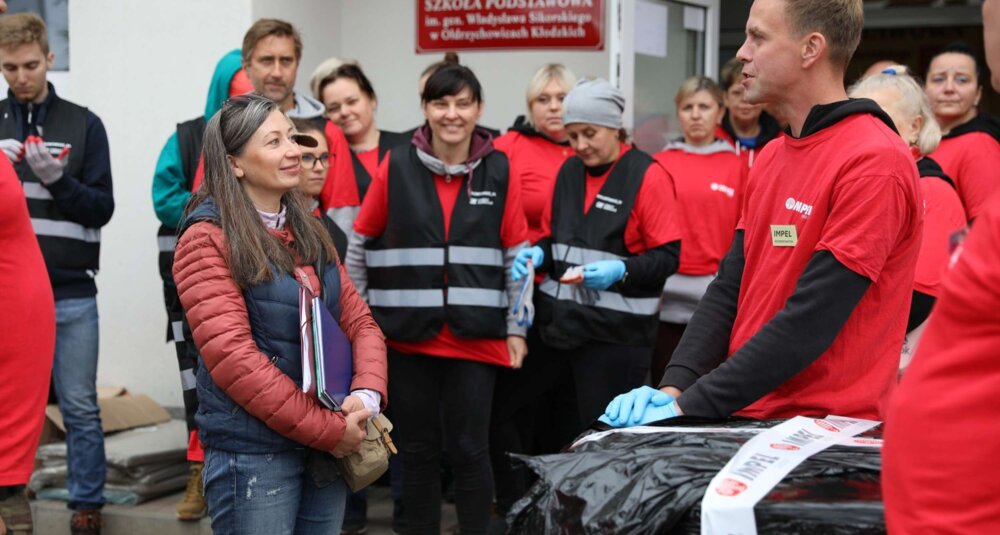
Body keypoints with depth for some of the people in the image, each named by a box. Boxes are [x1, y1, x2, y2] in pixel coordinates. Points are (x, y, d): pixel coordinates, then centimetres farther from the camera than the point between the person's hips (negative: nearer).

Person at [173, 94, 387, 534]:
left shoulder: (307, 231, 13)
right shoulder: (207, 239, -9)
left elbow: (359, 321, 10)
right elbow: (232, 355, -18)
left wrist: (367, 395, -11)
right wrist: (327, 429, -18)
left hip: (328, 447, 7)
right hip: (252, 452, -7)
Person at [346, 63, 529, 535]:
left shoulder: (499, 171, 1)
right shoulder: (396, 167, 0)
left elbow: (517, 255, 4)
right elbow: (360, 244, 7)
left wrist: (516, 329, 3)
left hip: (476, 335, -1)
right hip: (408, 332, 1)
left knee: (468, 448, 1)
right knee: (417, 448, 9)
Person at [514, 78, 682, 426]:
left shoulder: (648, 175, -6)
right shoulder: (569, 171, 14)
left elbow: (668, 257, -8)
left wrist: (621, 270, -24)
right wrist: (538, 254, 2)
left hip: (616, 332, -6)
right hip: (561, 322, 6)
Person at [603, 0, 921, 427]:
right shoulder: (771, 157, 13)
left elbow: (809, 320, -18)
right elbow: (730, 287, 10)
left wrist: (689, 407, -18)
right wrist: (673, 388, -5)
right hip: (746, 420, 6)